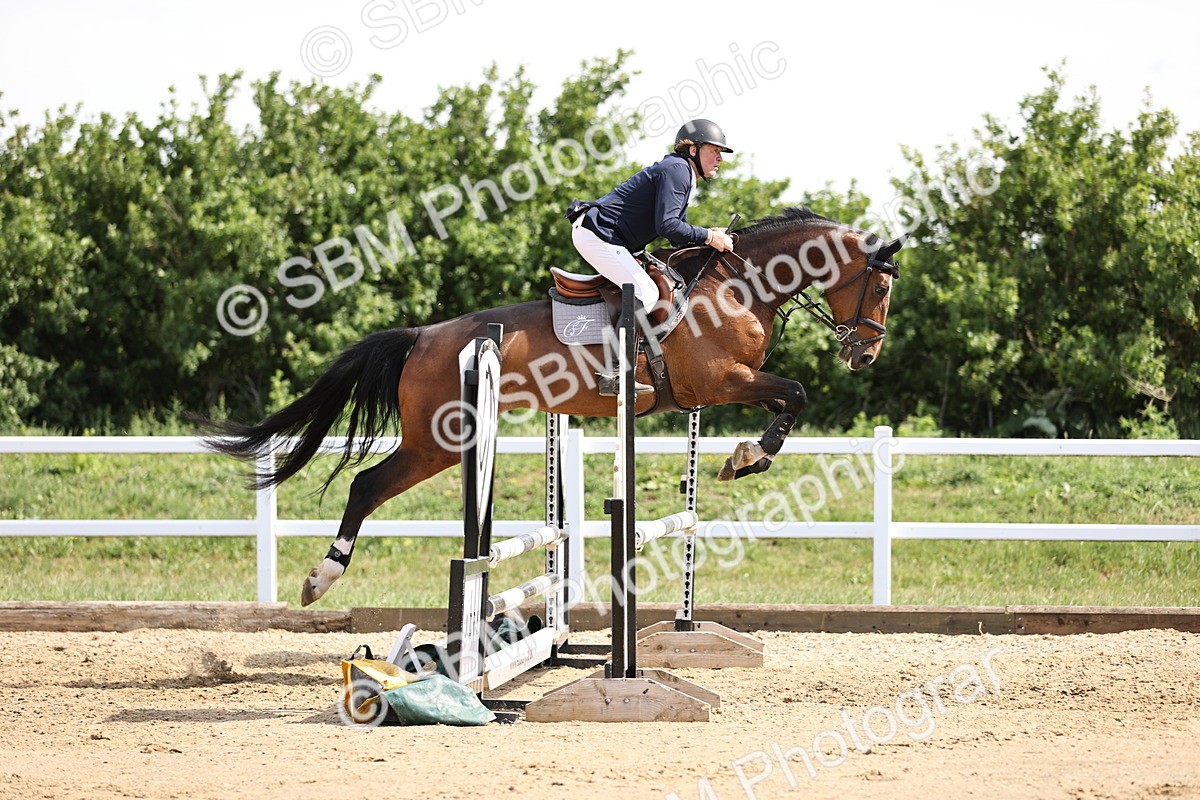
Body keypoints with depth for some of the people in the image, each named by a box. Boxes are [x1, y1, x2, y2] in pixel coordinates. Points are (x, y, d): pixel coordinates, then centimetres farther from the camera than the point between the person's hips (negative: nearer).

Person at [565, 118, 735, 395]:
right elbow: (666, 225, -25)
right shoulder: (676, 170, -14)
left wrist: (710, 237, 5)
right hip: (596, 234, -11)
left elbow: (678, 233, 21)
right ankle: (612, 375, -27)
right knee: (645, 292, -20)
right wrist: (708, 237, -17)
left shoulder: (682, 174, 20)